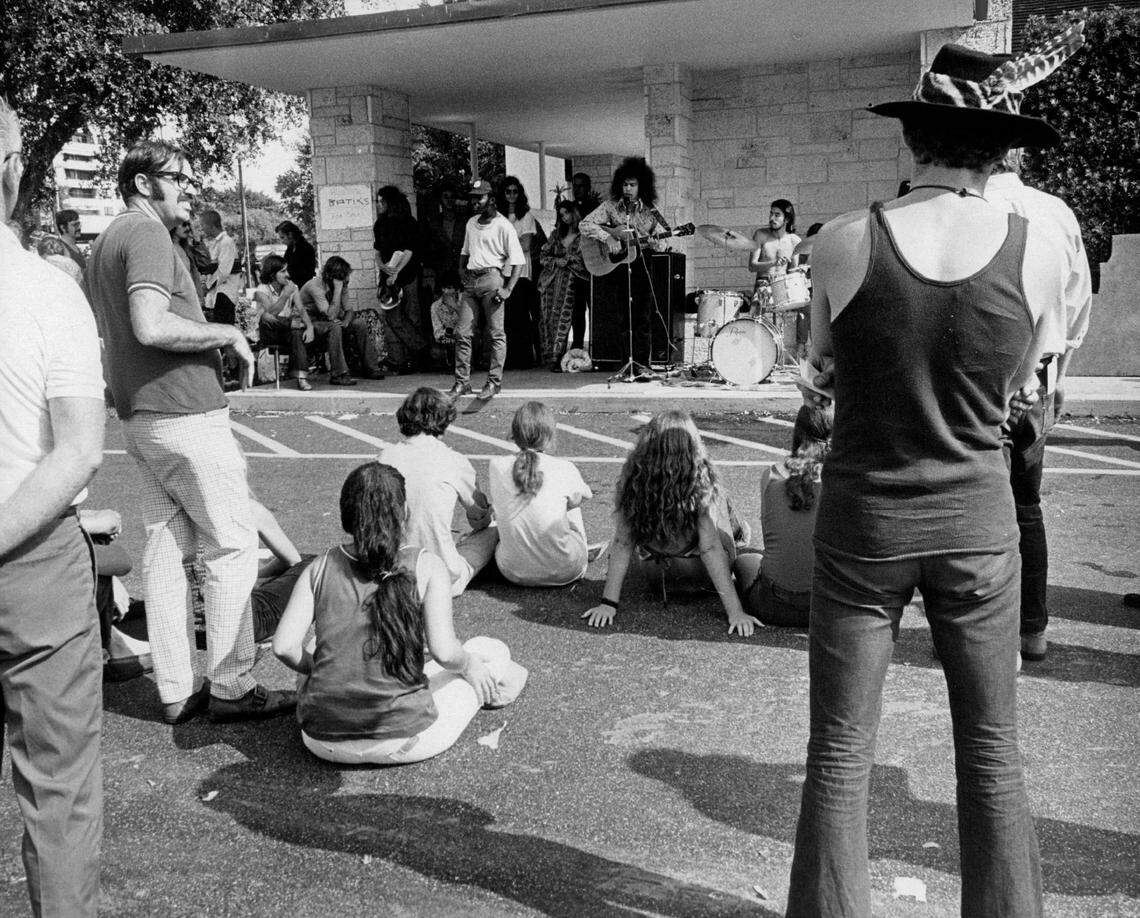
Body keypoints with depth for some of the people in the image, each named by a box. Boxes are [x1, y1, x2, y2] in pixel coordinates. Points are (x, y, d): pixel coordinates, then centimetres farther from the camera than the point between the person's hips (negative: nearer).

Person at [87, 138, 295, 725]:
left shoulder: (105, 242, 19)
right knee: (232, 548, -1)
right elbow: (151, 326, -26)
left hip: (138, 419, 10)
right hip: (184, 415, -10)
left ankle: (175, 691, 16)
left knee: (165, 548, 10)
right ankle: (230, 688, 5)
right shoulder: (147, 234, -13)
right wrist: (227, 333, -13)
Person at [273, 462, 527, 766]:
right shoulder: (426, 566, -6)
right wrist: (469, 664, 7)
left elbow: (284, 647, -4)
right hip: (402, 741, -3)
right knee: (491, 653, 17)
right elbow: (444, 652, -14)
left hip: (322, 742, 4)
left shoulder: (320, 568, 2)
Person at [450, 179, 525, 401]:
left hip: (492, 278, -7)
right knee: (462, 333, 3)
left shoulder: (503, 225, -4)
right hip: (471, 281, 7)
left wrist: (508, 289, -15)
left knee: (496, 333, -3)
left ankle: (494, 381, 2)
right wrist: (462, 269, 13)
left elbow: (518, 260, -8)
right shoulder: (471, 224, 17)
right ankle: (462, 382, 8)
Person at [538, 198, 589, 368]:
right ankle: (552, 357, -2)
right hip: (554, 281, 4)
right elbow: (544, 256, 18)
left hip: (575, 280, -4)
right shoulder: (556, 234, 18)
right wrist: (556, 261, -1)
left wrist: (568, 260, -9)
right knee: (553, 317, -4)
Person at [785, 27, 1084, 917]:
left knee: (840, 754, 11)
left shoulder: (844, 242, -12)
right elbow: (1013, 386, 5)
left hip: (863, 520, -1)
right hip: (978, 520, 2)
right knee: (993, 753, 18)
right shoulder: (1040, 250, -9)